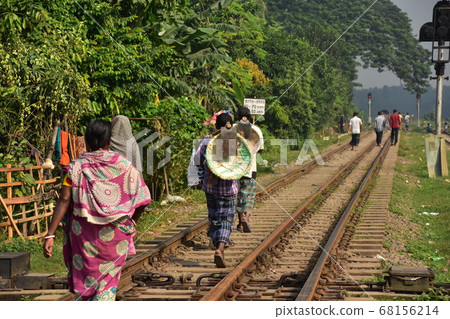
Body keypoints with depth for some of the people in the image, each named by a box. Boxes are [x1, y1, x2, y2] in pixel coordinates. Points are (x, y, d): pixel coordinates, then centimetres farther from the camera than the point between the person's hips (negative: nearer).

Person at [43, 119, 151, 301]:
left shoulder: (77, 167, -4)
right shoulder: (123, 165, -2)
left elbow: (64, 201, -13)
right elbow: (142, 198, -5)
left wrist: (50, 234, -14)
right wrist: (131, 222, 12)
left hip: (84, 236, 0)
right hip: (115, 235, 0)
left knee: (85, 279, 17)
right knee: (108, 280, 11)